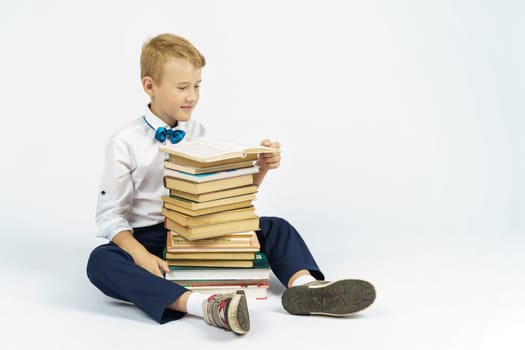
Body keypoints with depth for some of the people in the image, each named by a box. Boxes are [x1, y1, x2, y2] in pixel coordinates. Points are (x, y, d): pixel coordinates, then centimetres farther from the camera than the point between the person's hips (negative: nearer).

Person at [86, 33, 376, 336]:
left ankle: (303, 283, -36)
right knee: (101, 261, -36)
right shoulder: (125, 144, -8)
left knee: (276, 227, -8)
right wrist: (140, 255, -25)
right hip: (149, 238, -4)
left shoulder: (199, 134, 4)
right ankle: (200, 305, -52)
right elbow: (110, 214, -8)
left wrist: (262, 168, -11)